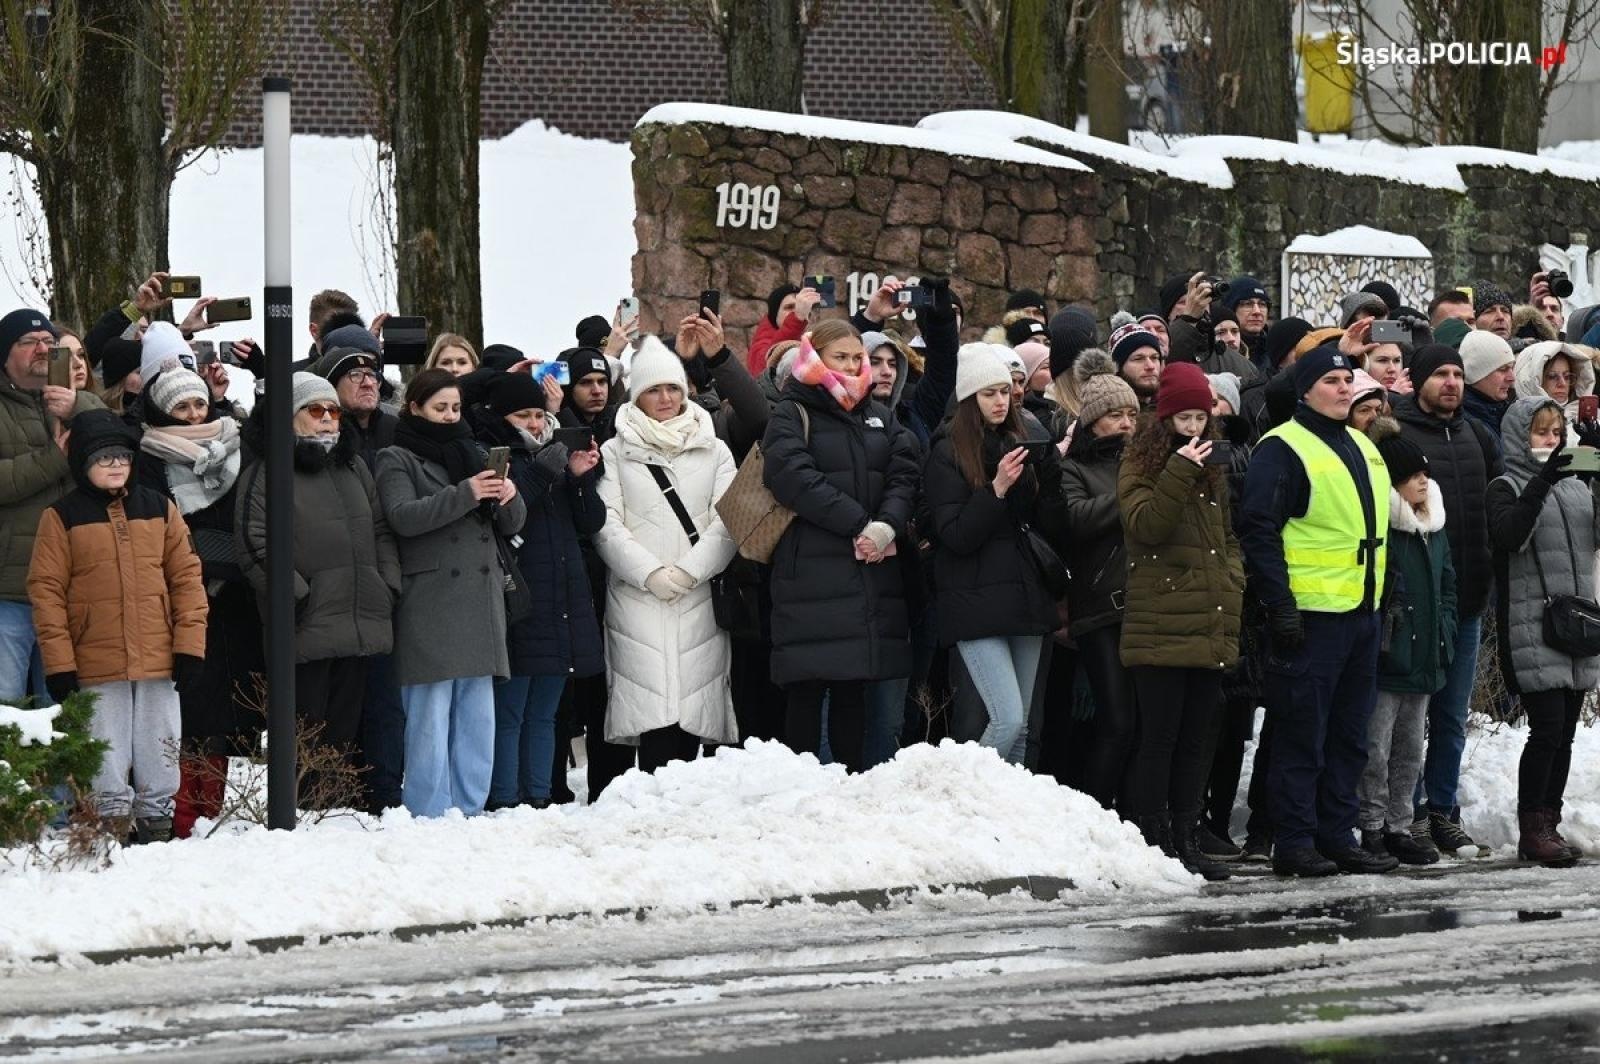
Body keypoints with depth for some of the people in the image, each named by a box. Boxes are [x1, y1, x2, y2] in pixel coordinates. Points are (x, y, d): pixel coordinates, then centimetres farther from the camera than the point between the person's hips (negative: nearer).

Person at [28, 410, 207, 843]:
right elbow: (46, 591, -3)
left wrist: (189, 646, 0)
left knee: (159, 758, 7)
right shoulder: (61, 518, 0)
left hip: (159, 662, 3)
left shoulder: (160, 510, 9)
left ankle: (157, 826, 16)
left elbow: (186, 577, 9)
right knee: (107, 765, 1)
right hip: (97, 669, -3)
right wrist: (59, 664, -8)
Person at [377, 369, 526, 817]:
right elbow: (402, 516, -14)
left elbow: (511, 525, 17)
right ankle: (429, 820, -8)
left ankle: (468, 811, 10)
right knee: (431, 718, -8)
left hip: (480, 606, 6)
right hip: (430, 607, -6)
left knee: (478, 719, 6)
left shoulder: (471, 454, 21)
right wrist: (465, 494, -22)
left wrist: (509, 498, -6)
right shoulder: (397, 460, 3)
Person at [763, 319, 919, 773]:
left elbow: (904, 475, 6)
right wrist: (858, 524, -17)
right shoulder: (793, 415, 2)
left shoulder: (878, 416, 19)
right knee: (808, 689, -6)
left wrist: (886, 525, -14)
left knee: (853, 689, 7)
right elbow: (795, 478, -13)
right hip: (812, 574, -5)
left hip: (872, 572, 5)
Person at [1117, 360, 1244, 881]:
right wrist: (1180, 472, -22)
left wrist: (1233, 581, 13)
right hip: (1161, 627, -7)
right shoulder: (1140, 466, -1)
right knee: (1159, 736, -7)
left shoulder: (1212, 470, 19)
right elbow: (1146, 525, -17)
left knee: (1198, 738, 8)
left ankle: (1183, 836, 13)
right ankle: (1150, 840, -5)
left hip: (1209, 624, 7)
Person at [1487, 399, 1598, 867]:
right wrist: (1541, 484, -29)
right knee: (1548, 726, -12)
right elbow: (1509, 533, -18)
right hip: (1531, 627, -6)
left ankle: (1549, 823, 12)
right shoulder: (1507, 488, 0)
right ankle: (1532, 828, -6)